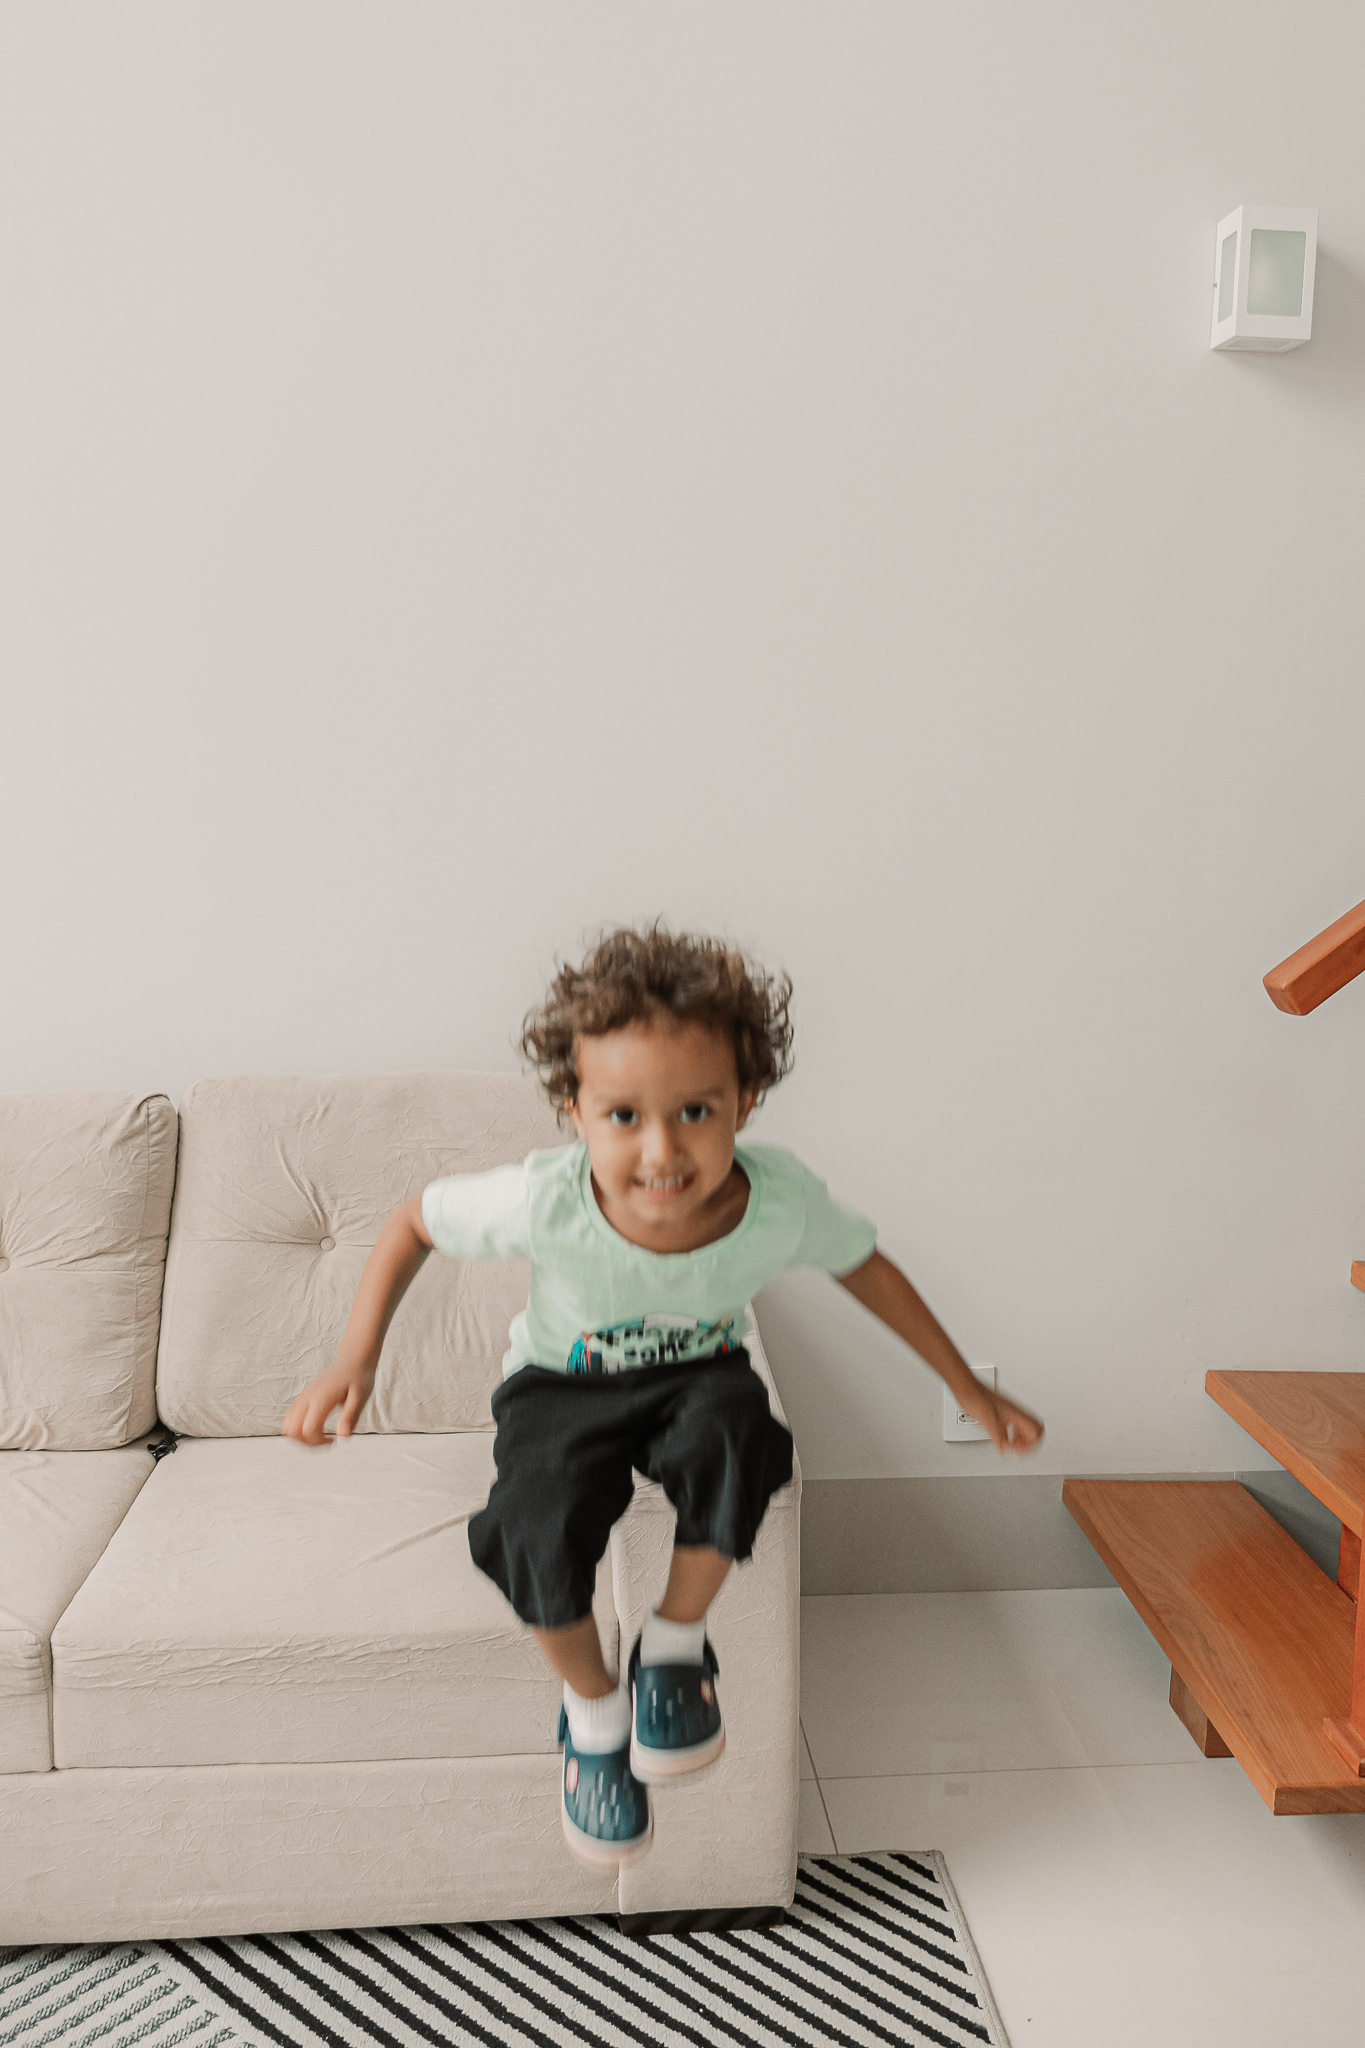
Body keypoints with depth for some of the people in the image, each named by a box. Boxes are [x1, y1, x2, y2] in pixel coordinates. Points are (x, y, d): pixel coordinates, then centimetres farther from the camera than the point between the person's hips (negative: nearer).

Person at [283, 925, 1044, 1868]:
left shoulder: (782, 1200, -28)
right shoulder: (546, 1202, -32)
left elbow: (866, 1267, -6)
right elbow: (414, 1224, -12)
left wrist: (971, 1391, 1)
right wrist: (356, 1362, -21)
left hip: (696, 1374, 1)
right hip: (563, 1384, 0)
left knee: (732, 1426, -35)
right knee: (540, 1531, -29)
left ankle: (677, 1642, -7)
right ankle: (593, 1705, 5)